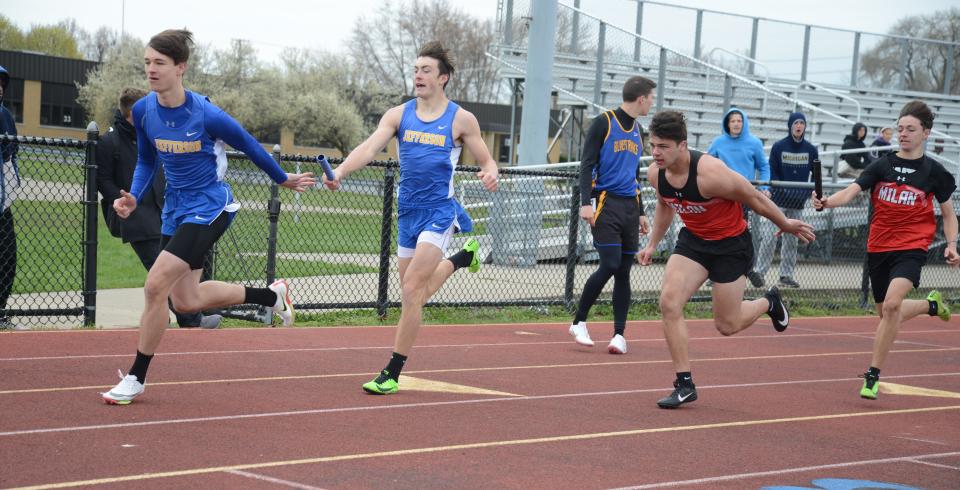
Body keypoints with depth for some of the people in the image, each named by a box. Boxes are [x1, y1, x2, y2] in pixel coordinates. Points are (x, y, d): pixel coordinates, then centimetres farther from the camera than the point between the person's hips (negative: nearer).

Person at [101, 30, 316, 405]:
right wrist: (133, 198, -6)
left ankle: (136, 377, -5)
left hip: (210, 205, -7)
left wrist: (284, 180, 10)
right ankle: (272, 295, 33)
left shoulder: (206, 115, -21)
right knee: (186, 300, 12)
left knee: (156, 284, -18)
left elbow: (249, 146, -4)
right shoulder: (143, 111, -5)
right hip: (175, 206, 7)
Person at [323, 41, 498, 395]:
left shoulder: (461, 119, -3)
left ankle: (392, 374, -9)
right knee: (413, 294, 17)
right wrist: (339, 172, -29)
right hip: (408, 213, 5)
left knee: (411, 290, -16)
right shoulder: (399, 115, 3)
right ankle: (462, 257, 49)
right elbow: (369, 148, -10)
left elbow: (486, 160, 5)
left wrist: (491, 174, -19)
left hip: (439, 212, -5)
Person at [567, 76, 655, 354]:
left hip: (630, 206, 7)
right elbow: (587, 165, -9)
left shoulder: (637, 130, 17)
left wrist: (640, 212, 24)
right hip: (606, 203, -7)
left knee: (623, 272, 3)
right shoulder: (603, 123, -4)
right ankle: (579, 322, -1)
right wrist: (586, 203, -19)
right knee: (610, 265, -15)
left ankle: (619, 334, 5)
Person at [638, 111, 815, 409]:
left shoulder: (710, 173, -33)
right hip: (693, 239, 5)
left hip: (731, 244, -5)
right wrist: (652, 244, 14)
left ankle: (769, 302, 38)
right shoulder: (655, 173, -12)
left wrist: (786, 225, -4)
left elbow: (755, 199, -17)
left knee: (726, 325, 4)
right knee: (669, 301, -15)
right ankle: (685, 385, -6)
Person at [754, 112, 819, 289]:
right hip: (779, 200, -4)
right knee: (770, 237, -9)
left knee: (792, 239, 7)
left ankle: (786, 275, 13)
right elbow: (772, 173, -3)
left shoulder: (810, 149, 7)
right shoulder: (779, 147, -2)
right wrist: (782, 190, -15)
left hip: (798, 202, 4)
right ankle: (759, 272, -6)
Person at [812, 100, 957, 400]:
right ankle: (931, 305, 48)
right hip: (878, 248, 4)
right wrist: (826, 202, -32)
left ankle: (873, 375, -18)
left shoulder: (934, 172, -1)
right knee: (888, 315, 16)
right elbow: (850, 192, -11)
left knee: (892, 304, -27)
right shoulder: (882, 166, 1)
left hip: (911, 248, -4)